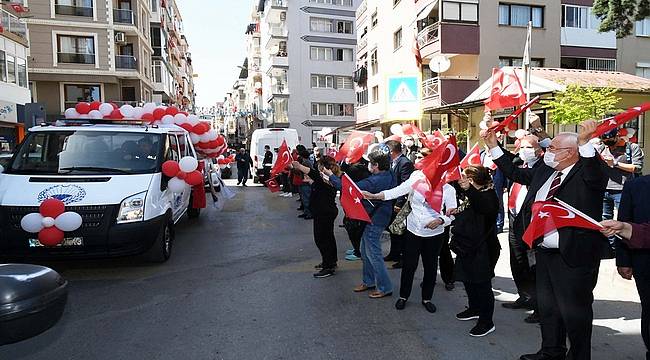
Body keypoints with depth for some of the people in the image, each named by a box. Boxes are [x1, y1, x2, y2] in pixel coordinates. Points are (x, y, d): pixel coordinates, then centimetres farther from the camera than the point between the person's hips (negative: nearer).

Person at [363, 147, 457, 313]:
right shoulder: (416, 179, -9)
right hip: (414, 230, 0)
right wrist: (373, 196, -24)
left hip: (434, 233, 0)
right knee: (409, 264, 9)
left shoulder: (448, 189, -10)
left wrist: (440, 220, -26)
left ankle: (427, 298, 33)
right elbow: (396, 191, -15)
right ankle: (403, 296, 28)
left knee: (430, 266, 13)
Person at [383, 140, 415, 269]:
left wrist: (399, 203, -23)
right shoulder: (392, 162, 9)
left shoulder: (405, 163, -18)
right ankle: (394, 254, 33)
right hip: (392, 202, 9)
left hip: (400, 204, -9)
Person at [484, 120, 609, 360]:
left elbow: (596, 176, -36)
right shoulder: (544, 171, 7)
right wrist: (493, 146, 14)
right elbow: (515, 173, 17)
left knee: (574, 310, 7)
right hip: (544, 251, 8)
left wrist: (585, 142, -51)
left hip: (573, 255, -8)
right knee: (547, 305, 21)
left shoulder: (586, 173, -13)